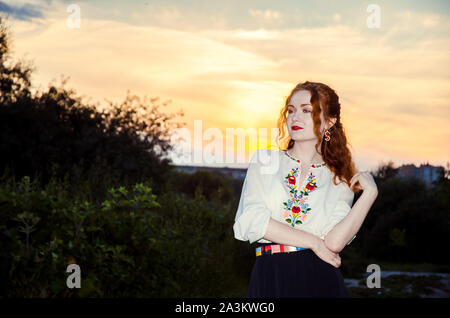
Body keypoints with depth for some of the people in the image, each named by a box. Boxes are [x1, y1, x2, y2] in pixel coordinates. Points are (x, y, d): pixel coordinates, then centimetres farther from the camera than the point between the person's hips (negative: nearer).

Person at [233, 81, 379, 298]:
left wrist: (369, 193, -9)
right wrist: (313, 242, -5)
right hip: (269, 278, 0)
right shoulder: (264, 161, 10)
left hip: (321, 280, 0)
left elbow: (334, 243, -7)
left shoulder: (340, 183, 9)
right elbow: (250, 222, -5)